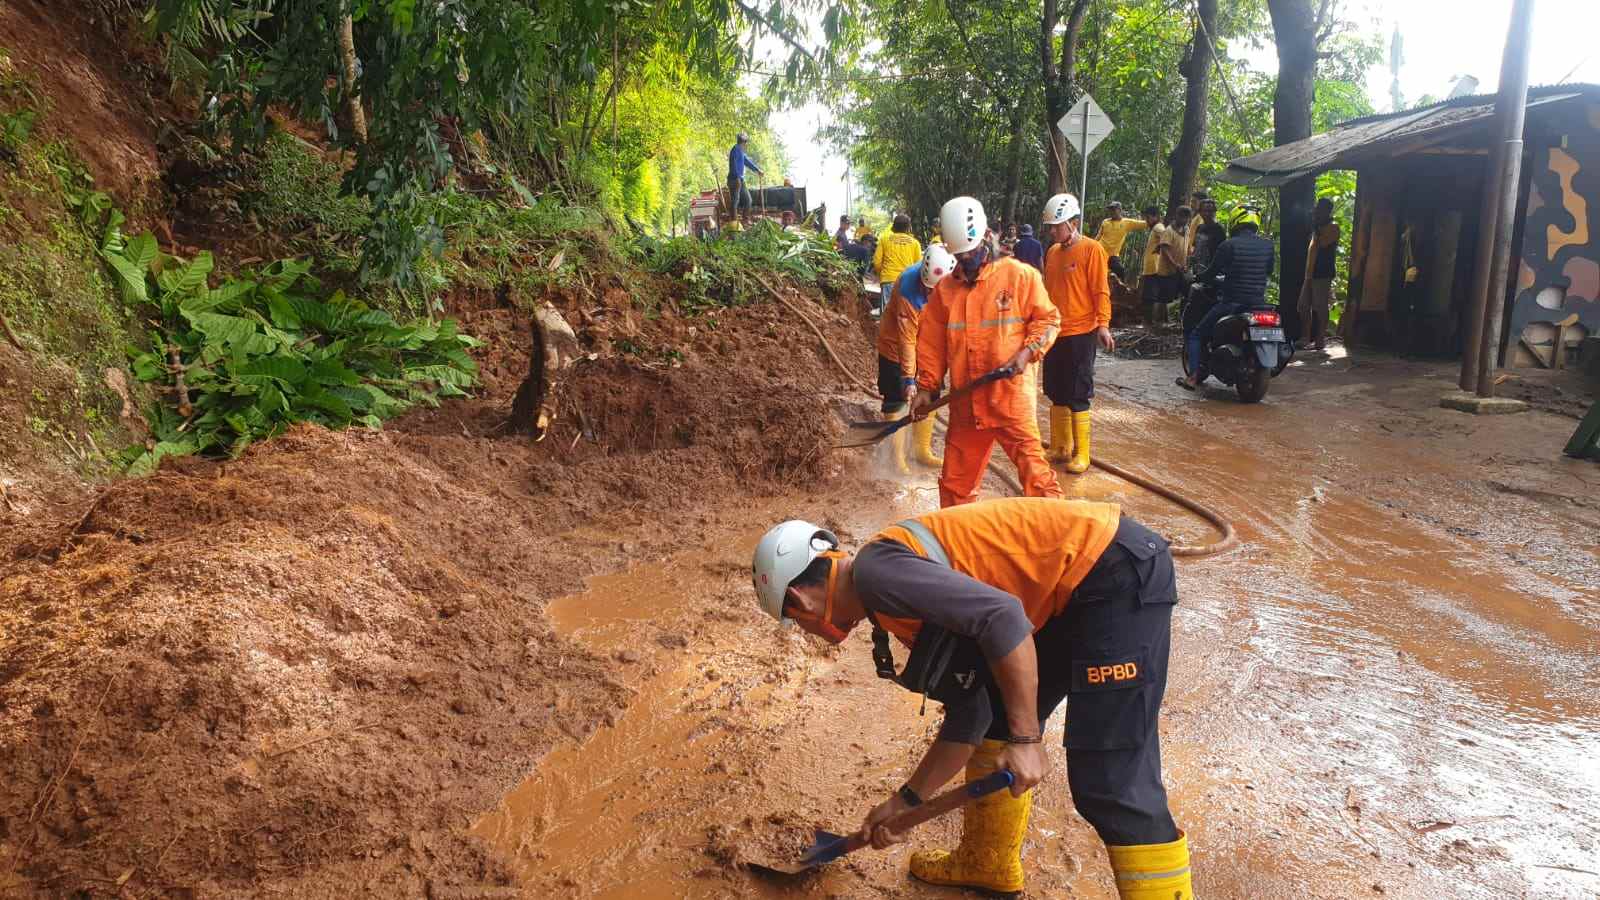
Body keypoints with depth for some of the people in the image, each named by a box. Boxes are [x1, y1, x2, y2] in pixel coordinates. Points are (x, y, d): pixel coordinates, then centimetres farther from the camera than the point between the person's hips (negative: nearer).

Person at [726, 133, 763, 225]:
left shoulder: (741, 151, 20)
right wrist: (737, 177, -25)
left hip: (740, 179, 10)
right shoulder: (736, 149, -10)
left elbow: (747, 162, 30)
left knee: (747, 199, 10)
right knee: (735, 200, -8)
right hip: (735, 179, -10)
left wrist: (758, 170, 34)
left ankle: (746, 219, 15)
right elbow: (733, 164, -20)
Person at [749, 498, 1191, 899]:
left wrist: (1025, 739, -17)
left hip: (1121, 575, -10)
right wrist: (906, 801, 25)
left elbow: (1002, 617, -25)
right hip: (1076, 590, 10)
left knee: (1111, 780, -9)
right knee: (995, 715, 21)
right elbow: (967, 715, 20)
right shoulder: (897, 603, 16)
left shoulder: (875, 569, -14)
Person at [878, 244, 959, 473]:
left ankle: (924, 452, 27)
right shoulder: (908, 289, -34)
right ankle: (898, 457, 10)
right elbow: (906, 339, -31)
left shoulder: (952, 280, -18)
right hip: (896, 347, -6)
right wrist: (908, 378, -30)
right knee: (896, 401, -1)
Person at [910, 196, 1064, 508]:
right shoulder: (944, 289, 7)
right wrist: (927, 387, 6)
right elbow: (932, 343, 11)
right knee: (954, 480, 13)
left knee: (1035, 472, -6)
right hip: (965, 402, 4)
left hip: (1011, 398, -4)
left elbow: (1047, 319, 2)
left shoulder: (1020, 276, -3)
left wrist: (1027, 352, -13)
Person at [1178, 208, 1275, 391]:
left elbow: (1212, 272, -5)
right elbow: (1269, 273, 15)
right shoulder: (1268, 245, 3)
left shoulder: (1229, 245, -10)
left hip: (1231, 303, -4)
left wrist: (1196, 278, 15)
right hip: (1259, 303, 5)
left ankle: (1193, 376, -3)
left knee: (1196, 335, 9)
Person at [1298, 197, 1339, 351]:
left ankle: (1319, 340, -3)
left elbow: (1320, 244, -21)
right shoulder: (1318, 228, 20)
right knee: (1303, 306, 8)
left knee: (1320, 308, -7)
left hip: (1323, 274, -9)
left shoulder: (1333, 227, -6)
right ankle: (1307, 337, 15)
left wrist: (1315, 228, -10)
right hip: (1310, 274, 9)